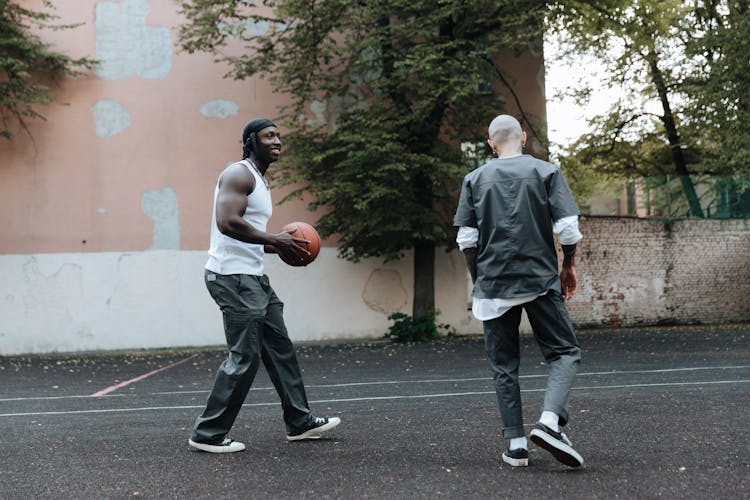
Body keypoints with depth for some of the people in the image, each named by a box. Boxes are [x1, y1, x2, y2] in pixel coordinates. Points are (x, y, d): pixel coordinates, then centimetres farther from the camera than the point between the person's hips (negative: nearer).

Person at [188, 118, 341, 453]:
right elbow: (228, 223, -26)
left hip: (253, 277, 11)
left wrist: (278, 247, 13)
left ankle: (300, 422, 23)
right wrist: (275, 240, -21)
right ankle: (207, 434, 1)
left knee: (280, 349, 14)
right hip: (232, 277, -11)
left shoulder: (260, 182, 21)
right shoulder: (239, 174, -11)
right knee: (245, 357, -8)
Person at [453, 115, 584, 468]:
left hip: (493, 285, 2)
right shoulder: (547, 172, 2)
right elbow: (567, 228, -6)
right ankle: (549, 421, -16)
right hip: (541, 280, -2)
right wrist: (569, 266, 10)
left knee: (504, 365, 9)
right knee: (564, 352, 6)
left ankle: (516, 444, 7)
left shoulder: (475, 179, 6)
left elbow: (466, 239, 2)